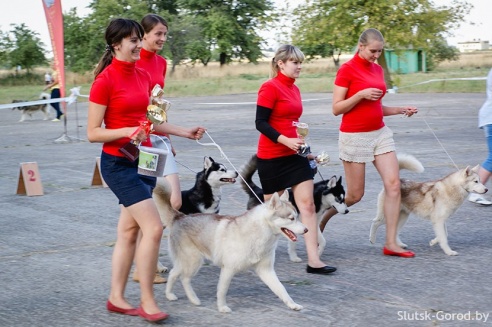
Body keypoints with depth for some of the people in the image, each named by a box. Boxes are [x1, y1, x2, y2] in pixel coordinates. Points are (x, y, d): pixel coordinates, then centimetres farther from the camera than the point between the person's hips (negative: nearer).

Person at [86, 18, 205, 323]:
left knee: (129, 231, 12)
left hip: (143, 160, 8)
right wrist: (126, 132, -26)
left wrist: (185, 132, 10)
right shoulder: (105, 81, -14)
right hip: (118, 163, -7)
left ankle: (117, 297, 22)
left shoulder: (143, 76, 7)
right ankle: (147, 301, -2)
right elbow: (93, 132, -13)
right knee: (154, 228, -13)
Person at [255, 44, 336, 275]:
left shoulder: (294, 89, 12)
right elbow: (260, 123, -16)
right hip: (272, 158, -7)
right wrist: (286, 141, -23)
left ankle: (313, 260, -6)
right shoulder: (270, 88, -11)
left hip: (295, 156, 7)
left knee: (308, 205, -3)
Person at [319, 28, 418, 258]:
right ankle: (322, 219, 29)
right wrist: (361, 94, -22)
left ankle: (391, 243, 0)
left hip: (380, 133, 6)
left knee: (393, 184, -5)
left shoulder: (377, 69, 11)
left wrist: (400, 110, 5)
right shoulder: (347, 69, -10)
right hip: (355, 136, -6)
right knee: (355, 195, 1)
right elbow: (336, 108, -11)